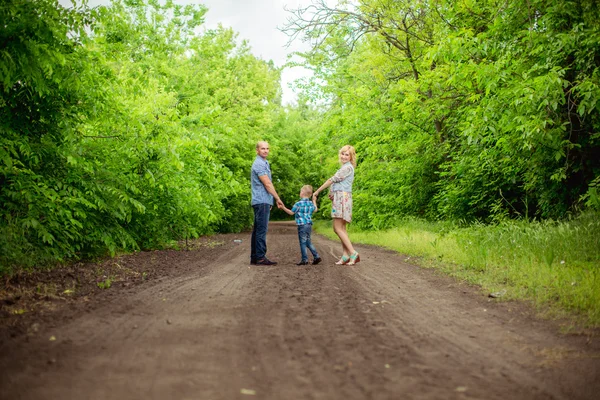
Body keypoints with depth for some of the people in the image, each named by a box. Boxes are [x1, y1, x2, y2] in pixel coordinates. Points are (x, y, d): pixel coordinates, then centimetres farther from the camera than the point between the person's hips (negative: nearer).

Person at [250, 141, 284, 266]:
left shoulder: (264, 163, 20)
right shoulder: (259, 164, -12)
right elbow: (267, 184, -15)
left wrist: (272, 199, 19)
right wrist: (278, 199, -10)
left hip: (262, 201, 10)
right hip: (262, 201, -10)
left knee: (257, 230, 9)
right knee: (262, 229, -11)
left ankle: (255, 257, 12)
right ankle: (260, 257, -12)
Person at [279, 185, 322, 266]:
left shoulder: (298, 204, -12)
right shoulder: (311, 203, 8)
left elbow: (291, 212, -4)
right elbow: (315, 209, 29)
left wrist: (283, 208, 1)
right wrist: (314, 201, 43)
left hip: (302, 225, -7)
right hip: (309, 225, 7)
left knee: (303, 242, -1)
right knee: (308, 242, 18)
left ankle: (304, 260, 1)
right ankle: (316, 256, 14)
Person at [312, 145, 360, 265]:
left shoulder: (348, 167, -9)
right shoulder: (344, 167, 23)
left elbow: (332, 179, -11)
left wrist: (317, 192, -8)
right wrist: (331, 193, -2)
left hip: (343, 197, -10)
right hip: (338, 198, 10)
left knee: (337, 228, -13)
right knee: (342, 228, 6)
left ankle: (353, 253, -15)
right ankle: (345, 256, 5)